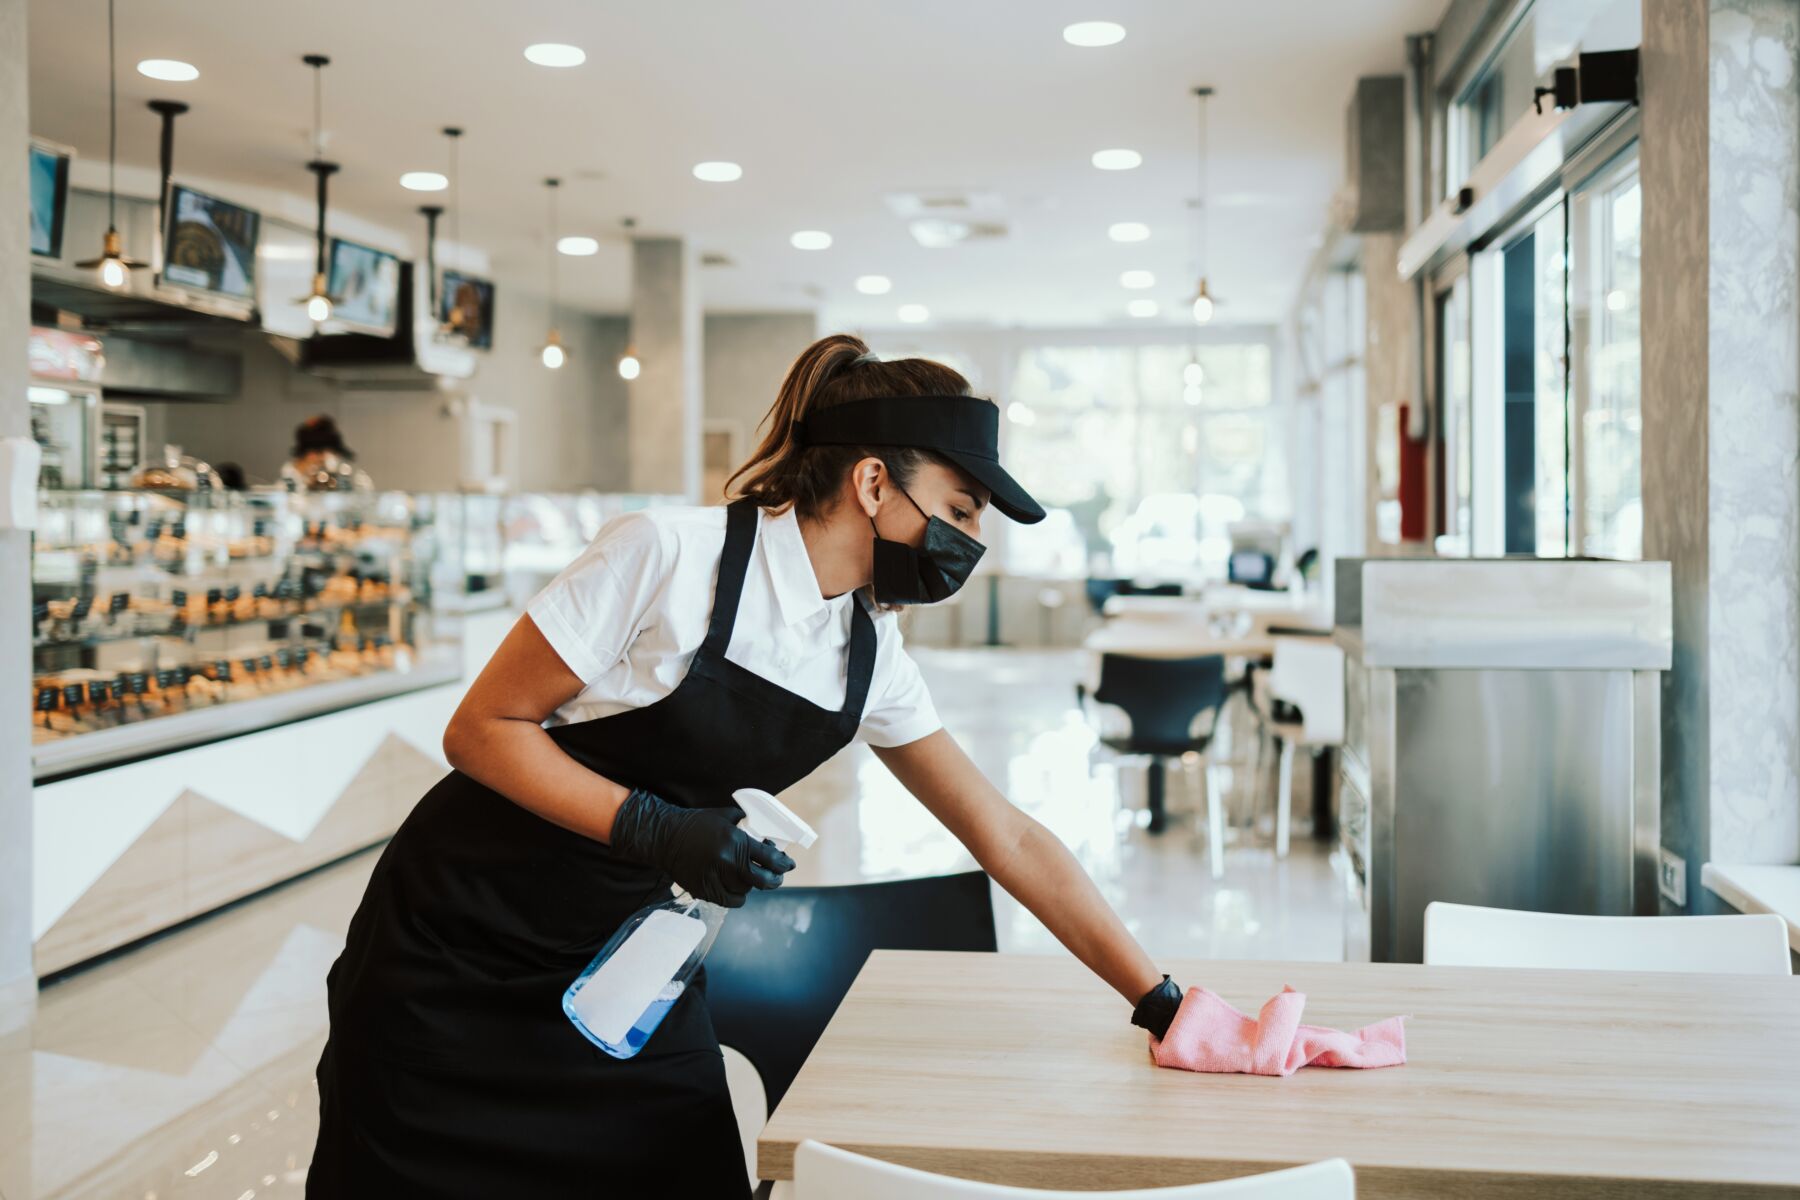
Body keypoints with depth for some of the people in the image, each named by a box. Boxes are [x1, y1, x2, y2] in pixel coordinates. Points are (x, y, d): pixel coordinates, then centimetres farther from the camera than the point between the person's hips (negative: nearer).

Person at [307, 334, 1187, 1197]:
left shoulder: (873, 656, -2)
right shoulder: (670, 555, -22)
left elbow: (1007, 839, 2)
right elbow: (480, 729, -16)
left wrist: (1157, 999, 0)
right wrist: (654, 829, -27)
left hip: (624, 958, 6)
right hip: (465, 947, -5)